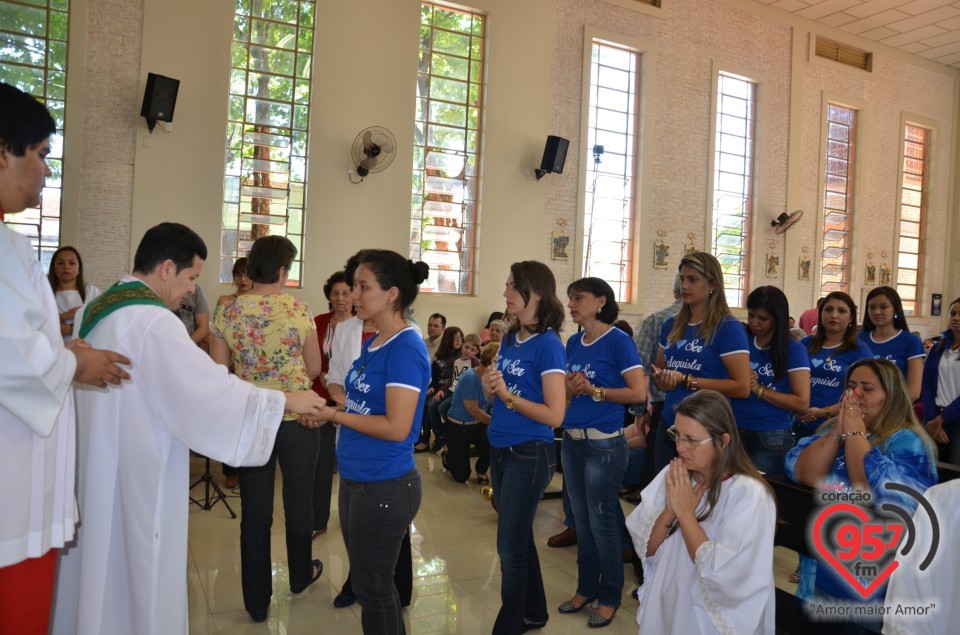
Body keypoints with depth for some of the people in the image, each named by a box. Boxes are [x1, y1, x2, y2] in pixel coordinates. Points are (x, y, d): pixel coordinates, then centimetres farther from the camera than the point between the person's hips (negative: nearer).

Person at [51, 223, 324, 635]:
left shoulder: (96, 309, 9)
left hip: (96, 463, 9)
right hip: (136, 472, -9)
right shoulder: (152, 320, -21)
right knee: (139, 574, 5)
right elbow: (212, 388, -24)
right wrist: (287, 401, -17)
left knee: (100, 562, 21)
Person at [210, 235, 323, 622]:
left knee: (255, 510, 10)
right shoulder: (298, 310, -10)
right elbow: (314, 368, -3)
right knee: (298, 500, 17)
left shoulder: (229, 313, -3)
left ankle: (257, 602, 21)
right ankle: (300, 575, 38)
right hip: (296, 417, -2)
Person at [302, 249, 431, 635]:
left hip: (385, 486, -9)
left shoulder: (406, 348, -19)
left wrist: (334, 414, -17)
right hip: (355, 480, 9)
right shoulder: (373, 342, 8)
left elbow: (396, 427, -24)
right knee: (368, 582, 22)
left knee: (373, 587, 8)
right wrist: (330, 407, -1)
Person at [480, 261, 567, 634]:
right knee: (519, 537, 20)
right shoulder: (509, 339, 7)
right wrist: (490, 387, -5)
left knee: (509, 545, 3)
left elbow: (555, 415, -20)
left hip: (529, 455, -8)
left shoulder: (548, 344, -16)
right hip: (500, 450, 8)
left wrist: (508, 395, -20)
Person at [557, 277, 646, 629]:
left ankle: (610, 597, 23)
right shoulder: (573, 343, 7)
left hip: (604, 444, -7)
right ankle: (586, 588, 32)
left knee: (601, 521, 4)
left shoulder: (618, 340, -12)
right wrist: (571, 387, -8)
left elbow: (639, 393, -17)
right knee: (581, 519, 16)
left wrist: (594, 390, -15)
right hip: (572, 441, 7)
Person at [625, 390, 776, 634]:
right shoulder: (671, 477, -4)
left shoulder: (749, 494, -21)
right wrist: (670, 510, -20)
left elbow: (719, 575, -25)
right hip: (663, 608, 5)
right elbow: (645, 548, -5)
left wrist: (685, 512, -22)